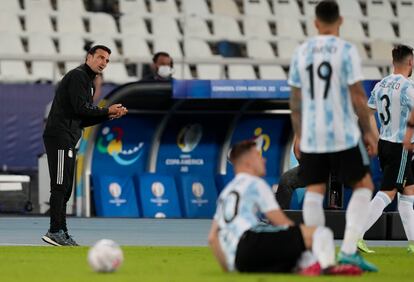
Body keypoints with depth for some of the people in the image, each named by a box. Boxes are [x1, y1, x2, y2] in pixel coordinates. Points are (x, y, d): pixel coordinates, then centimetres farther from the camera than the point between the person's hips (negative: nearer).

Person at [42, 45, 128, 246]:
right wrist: (107, 111, -4)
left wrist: (109, 115, 9)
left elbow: (83, 119, 21)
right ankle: (55, 232, -15)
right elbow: (80, 108, -16)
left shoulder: (87, 81, 25)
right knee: (60, 186, -13)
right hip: (59, 136, -10)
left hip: (67, 139, 10)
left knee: (64, 188, 10)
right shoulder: (78, 76, -6)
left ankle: (61, 233, 12)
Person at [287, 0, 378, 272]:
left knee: (315, 191, 11)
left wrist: (299, 136, 18)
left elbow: (295, 100, 9)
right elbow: (357, 96, -10)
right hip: (342, 135, -4)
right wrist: (368, 132, -1)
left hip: (311, 136, 4)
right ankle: (349, 250, -5)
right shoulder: (346, 50, -8)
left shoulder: (301, 52, 5)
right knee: (363, 185, 8)